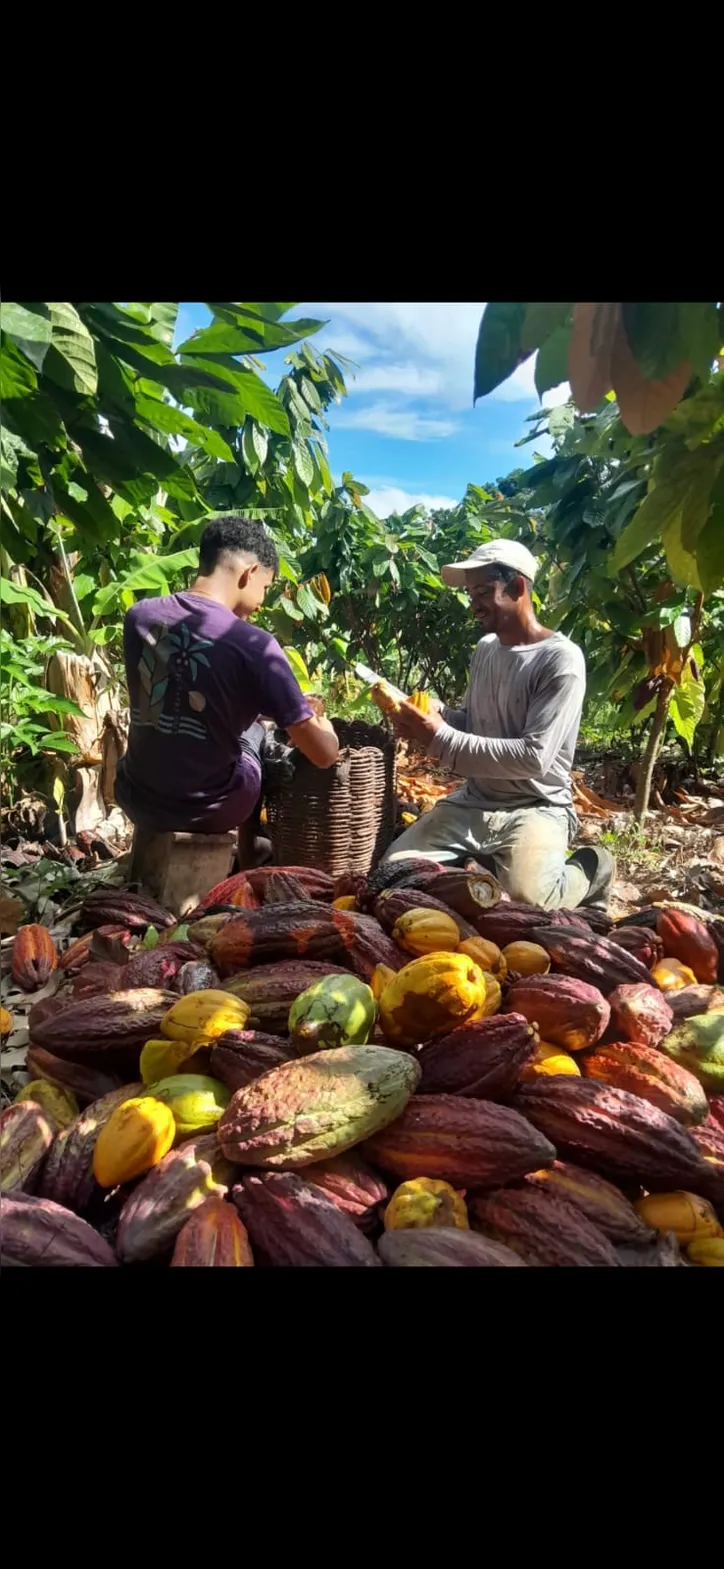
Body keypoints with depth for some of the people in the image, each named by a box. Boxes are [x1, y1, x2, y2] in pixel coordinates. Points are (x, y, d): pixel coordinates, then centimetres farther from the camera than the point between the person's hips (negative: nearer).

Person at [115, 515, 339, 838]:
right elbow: (325, 755, -17)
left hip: (138, 801, 4)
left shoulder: (138, 616, -6)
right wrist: (320, 723, 8)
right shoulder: (255, 646, -21)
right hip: (212, 811, -4)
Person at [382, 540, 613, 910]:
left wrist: (439, 740, -24)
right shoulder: (485, 648, 10)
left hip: (536, 809, -6)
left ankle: (587, 870, 2)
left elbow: (534, 758, -22)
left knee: (524, 902, -32)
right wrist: (436, 715, -6)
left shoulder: (561, 660, -14)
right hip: (473, 802, 6)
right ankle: (483, 861, 14)